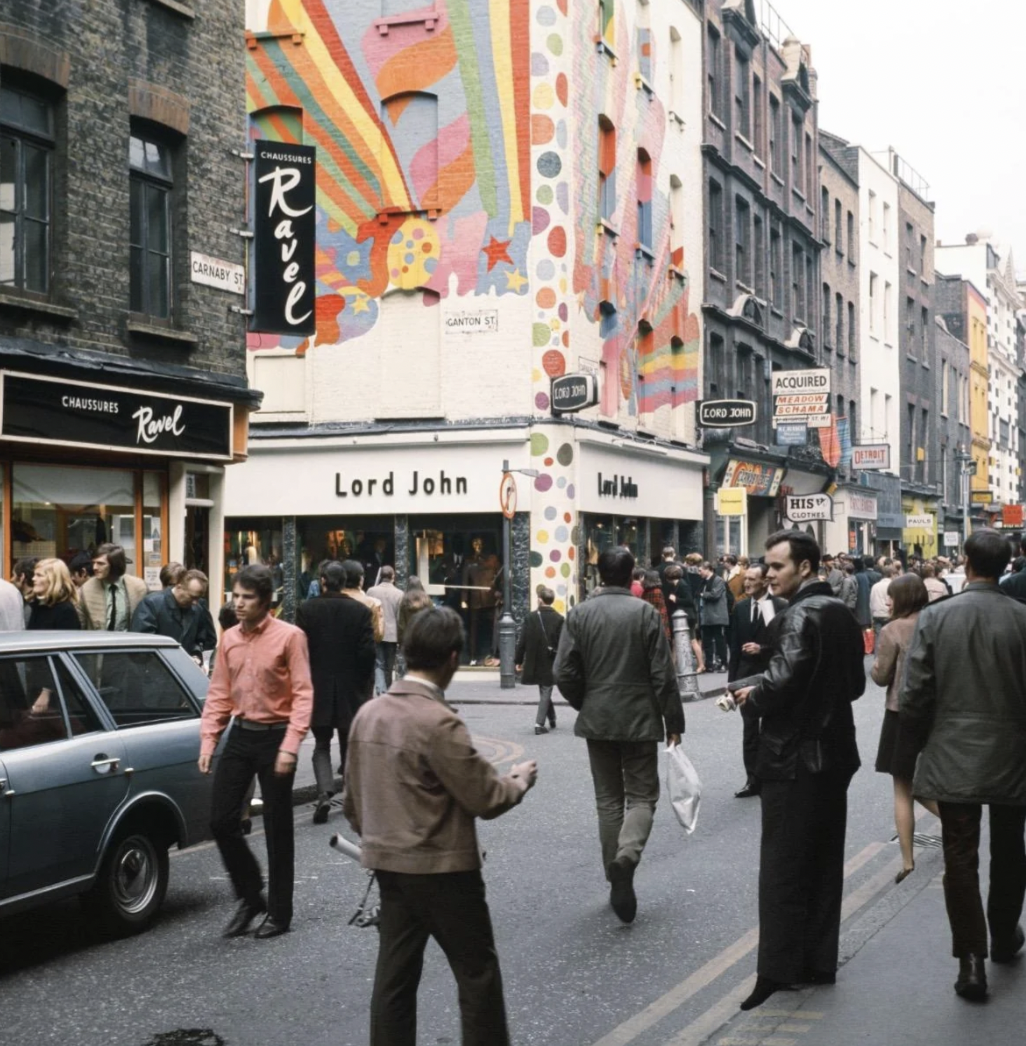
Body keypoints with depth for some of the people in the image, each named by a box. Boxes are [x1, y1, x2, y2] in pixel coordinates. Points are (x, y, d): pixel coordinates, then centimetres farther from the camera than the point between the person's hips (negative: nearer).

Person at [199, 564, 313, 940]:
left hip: (274, 736, -5)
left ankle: (279, 912, 16)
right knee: (221, 820, 2)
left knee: (277, 828, 4)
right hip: (240, 735, 5)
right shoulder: (229, 639, 6)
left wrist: (290, 746, -20)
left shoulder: (289, 636, -10)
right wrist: (207, 741, 2)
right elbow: (219, 694, 10)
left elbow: (303, 694, -13)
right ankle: (250, 897, 22)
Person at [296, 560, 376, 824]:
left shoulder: (307, 609, -6)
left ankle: (325, 792, -13)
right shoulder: (361, 611, -5)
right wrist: (365, 687, 3)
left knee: (321, 744, 8)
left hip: (318, 689, -1)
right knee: (349, 744, 14)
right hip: (350, 691, 1)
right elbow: (368, 651, -7)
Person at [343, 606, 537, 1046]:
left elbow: (352, 800, 11)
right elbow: (486, 798, -17)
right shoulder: (438, 721, -22)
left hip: (390, 865, 7)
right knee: (477, 973, 7)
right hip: (442, 869, -7)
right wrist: (520, 780, 2)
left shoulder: (367, 713, 2)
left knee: (394, 975, 12)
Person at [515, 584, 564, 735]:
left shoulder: (531, 617, -6)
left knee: (544, 692, 19)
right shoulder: (559, 619, -7)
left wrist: (518, 659, 5)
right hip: (550, 663, -1)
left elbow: (522, 640, -4)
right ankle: (540, 723, -2)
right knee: (546, 692, 5)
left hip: (534, 663, 2)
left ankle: (552, 719, 29)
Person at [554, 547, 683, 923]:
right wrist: (673, 721, 0)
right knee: (642, 795, 6)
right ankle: (627, 854, -21)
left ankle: (618, 880, 14)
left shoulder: (579, 614, -2)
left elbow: (564, 672, -5)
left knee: (609, 798, 12)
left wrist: (586, 703, 12)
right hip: (640, 719, -2)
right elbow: (663, 674, -8)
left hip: (597, 721, 2)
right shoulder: (646, 613, -8)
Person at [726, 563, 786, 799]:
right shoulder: (740, 608, 6)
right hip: (746, 675, 4)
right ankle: (753, 780, 14)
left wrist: (762, 649, -21)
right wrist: (732, 678, 4)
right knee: (749, 730, 8)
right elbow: (735, 645, 7)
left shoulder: (781, 607, -9)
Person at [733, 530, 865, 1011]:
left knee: (782, 865, -4)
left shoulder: (800, 615, -17)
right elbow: (855, 683, 16)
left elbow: (783, 680, -28)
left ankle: (778, 970, -1)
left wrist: (751, 701, -10)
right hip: (834, 750, 9)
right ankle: (819, 961, 20)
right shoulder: (842, 612, 10)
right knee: (824, 860, 13)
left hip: (795, 755, -9)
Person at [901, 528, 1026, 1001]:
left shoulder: (935, 616, -10)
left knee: (960, 857, 5)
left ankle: (971, 958, 0)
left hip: (953, 757, -1)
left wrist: (925, 738, 10)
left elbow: (913, 695, -8)